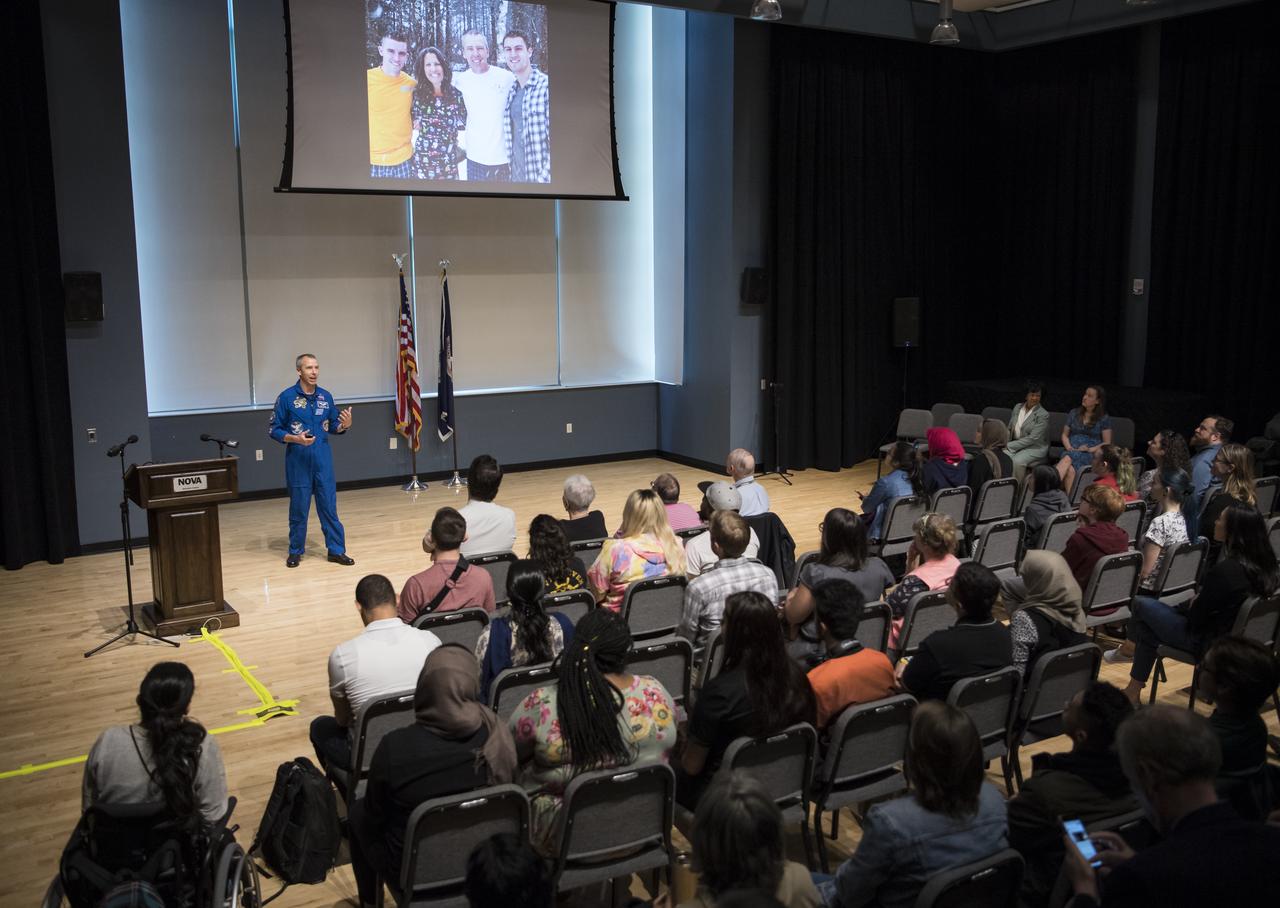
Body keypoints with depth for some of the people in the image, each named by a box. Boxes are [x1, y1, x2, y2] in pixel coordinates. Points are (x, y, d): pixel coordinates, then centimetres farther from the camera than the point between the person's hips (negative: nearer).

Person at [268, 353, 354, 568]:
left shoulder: (326, 397, 5)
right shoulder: (287, 397, -7)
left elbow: (333, 427, 12)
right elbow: (273, 430, -5)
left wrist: (345, 425, -10)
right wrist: (295, 439, -20)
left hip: (323, 460, 3)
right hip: (298, 461, -3)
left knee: (329, 505, 5)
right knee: (298, 507, 6)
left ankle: (336, 550, 12)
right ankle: (295, 551, 20)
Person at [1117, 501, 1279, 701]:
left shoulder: (1225, 571, -30)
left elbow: (1196, 618, -21)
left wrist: (1194, 604, -1)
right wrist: (1197, 604, 2)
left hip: (1207, 642, -8)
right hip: (1238, 636, 8)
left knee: (1141, 604, 7)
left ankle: (1129, 648, 32)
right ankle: (1134, 690, 30)